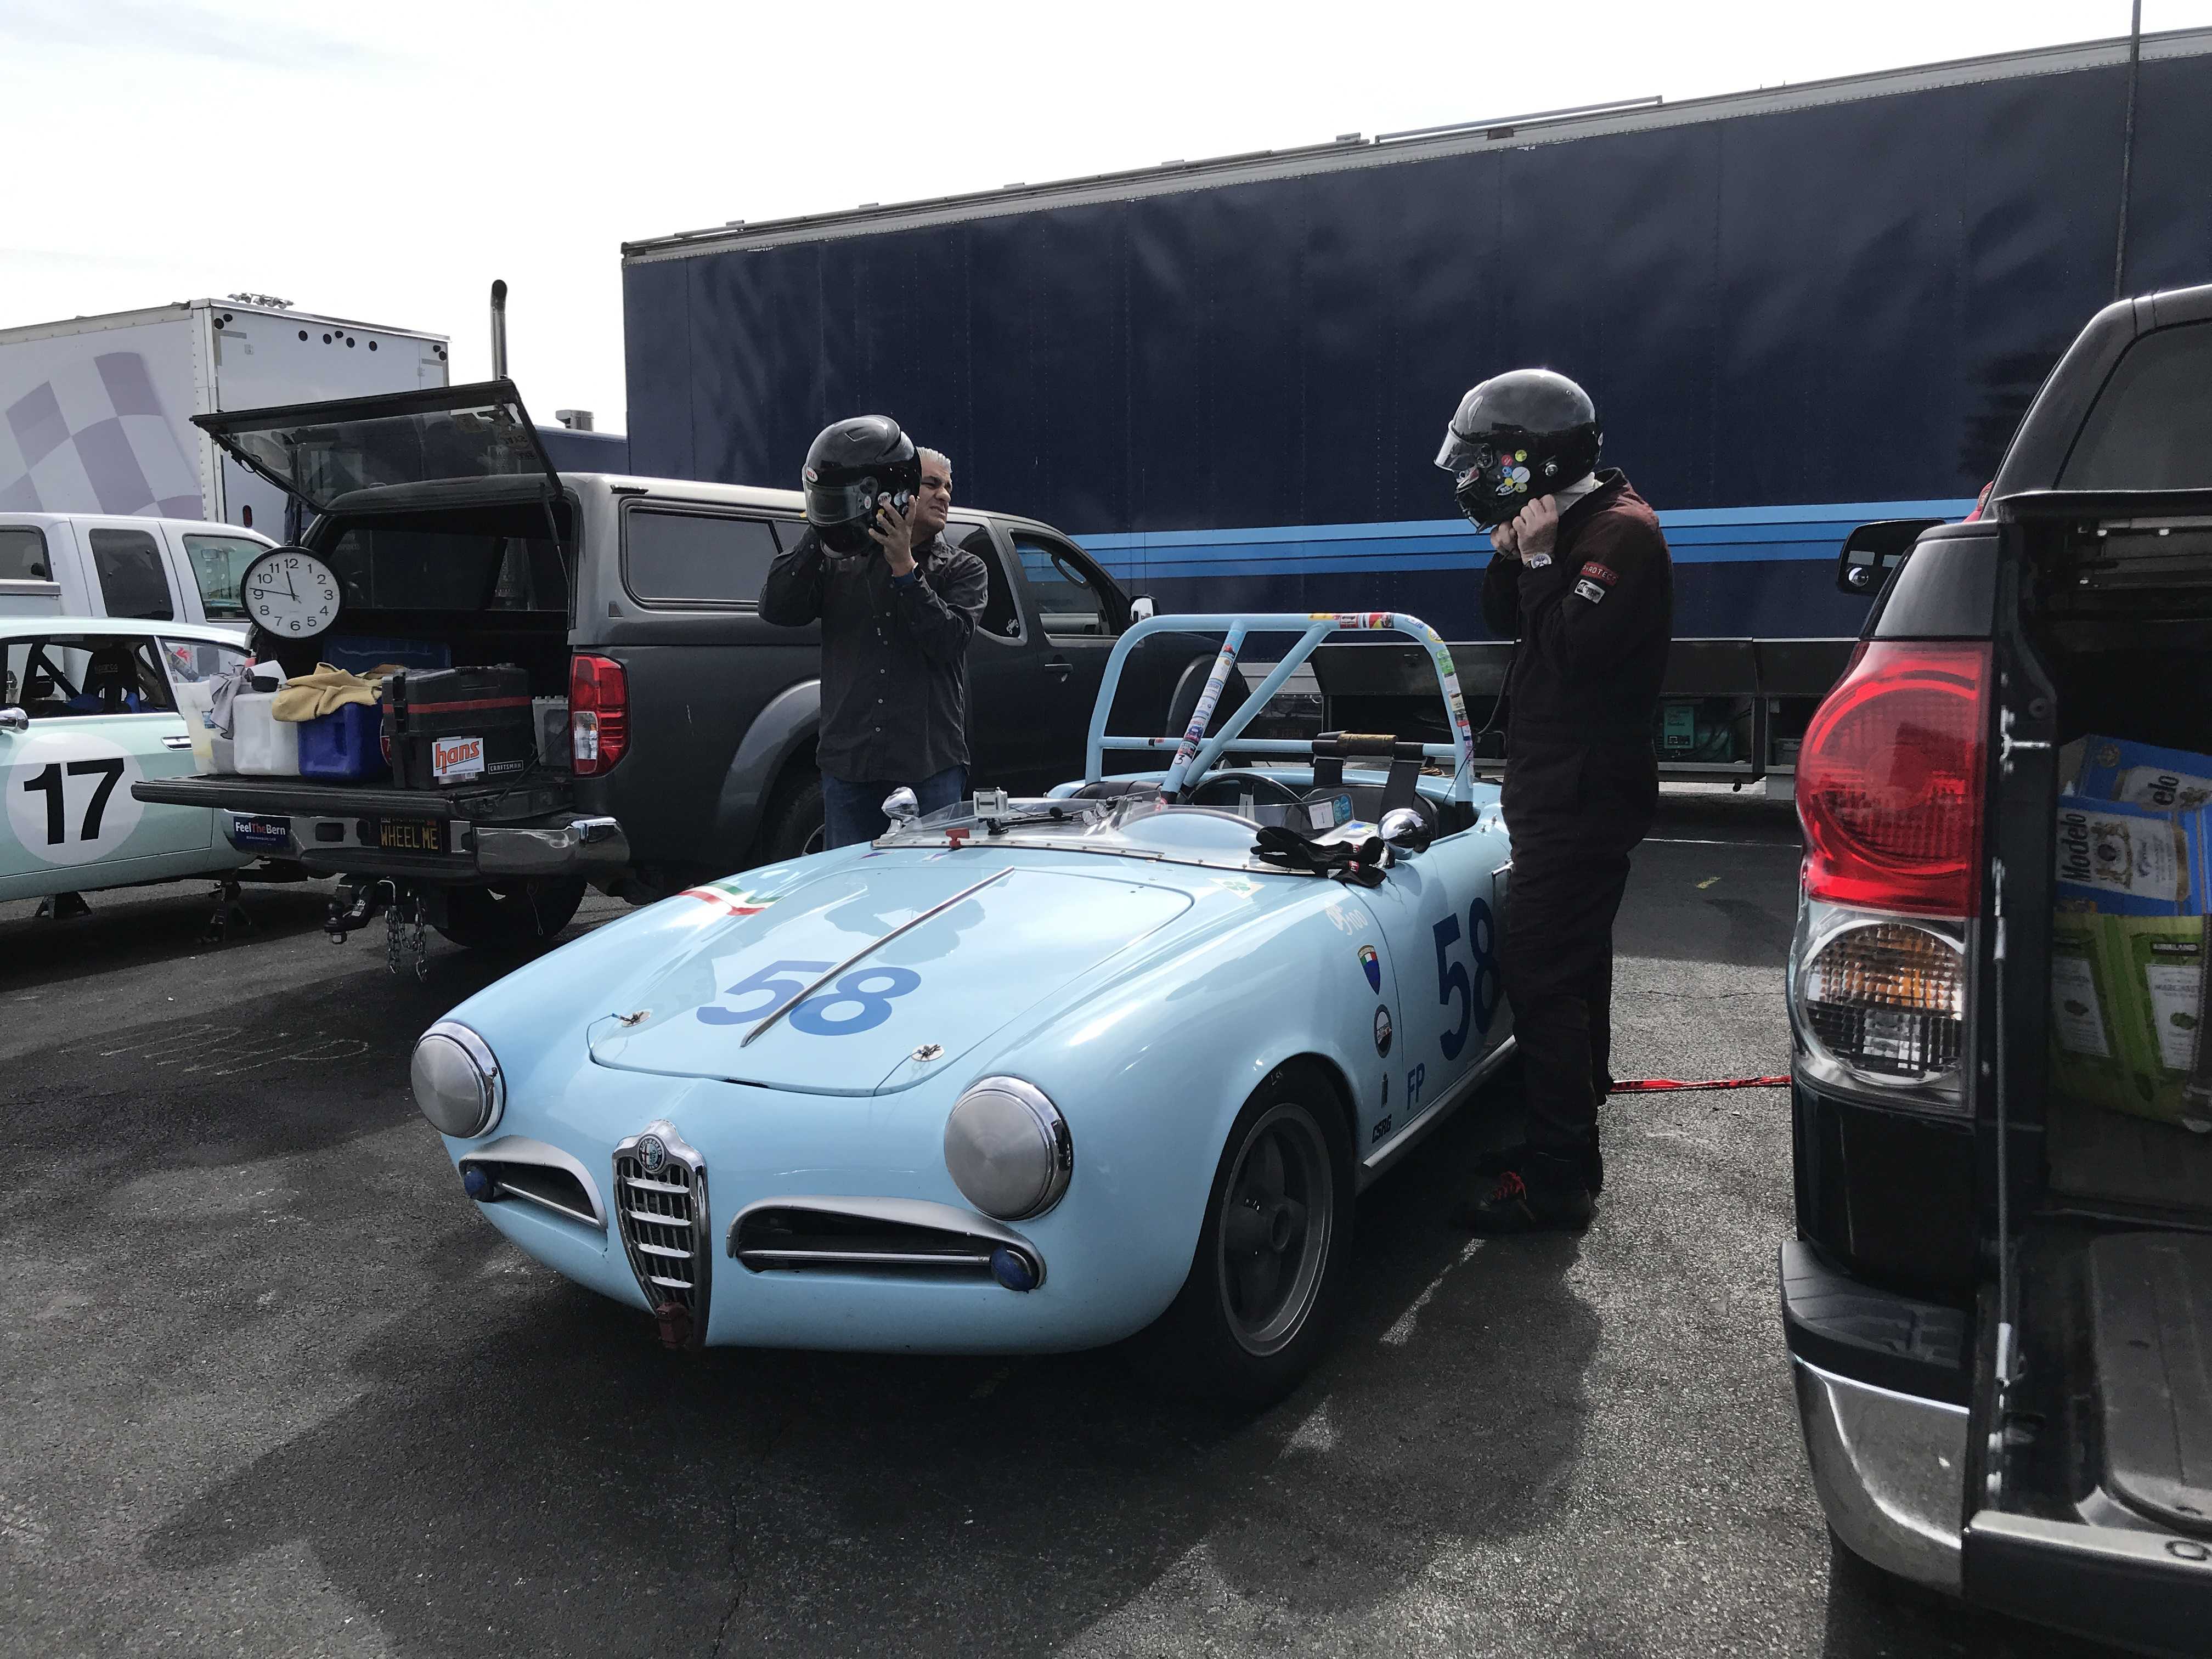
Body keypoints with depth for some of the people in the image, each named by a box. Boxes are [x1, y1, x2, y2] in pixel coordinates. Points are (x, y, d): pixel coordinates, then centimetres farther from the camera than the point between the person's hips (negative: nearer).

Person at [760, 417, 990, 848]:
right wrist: (820, 532, -7)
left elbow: (946, 640, -9)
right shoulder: (840, 562, 11)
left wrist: (904, 567, -14)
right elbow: (776, 609, -3)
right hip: (848, 765, 2)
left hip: (930, 768, -1)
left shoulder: (964, 570, 8)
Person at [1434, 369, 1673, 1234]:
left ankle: (1556, 1178, -7)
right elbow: (1504, 621, 15)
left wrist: (1538, 556, -16)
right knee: (1570, 963, 19)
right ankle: (1568, 1137, 33)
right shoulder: (1572, 523, 15)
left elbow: (1571, 648, -25)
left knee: (1543, 971, -12)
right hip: (1562, 788, 11)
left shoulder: (1619, 531, -16)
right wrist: (1512, 547, 0)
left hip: (1584, 795, -11)